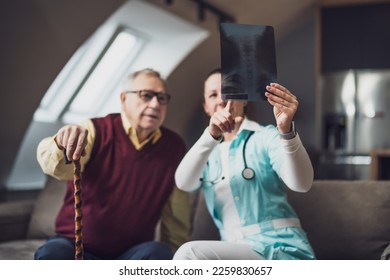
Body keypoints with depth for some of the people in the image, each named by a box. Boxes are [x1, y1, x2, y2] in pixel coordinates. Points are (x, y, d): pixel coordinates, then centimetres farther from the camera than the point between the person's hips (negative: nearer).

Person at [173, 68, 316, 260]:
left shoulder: (266, 136, 3)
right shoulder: (209, 151, 17)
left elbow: (301, 183, -16)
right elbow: (184, 183, -6)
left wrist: (286, 130, -34)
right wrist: (211, 135, -22)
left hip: (280, 251, -4)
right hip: (237, 252, 5)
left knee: (190, 254, -26)